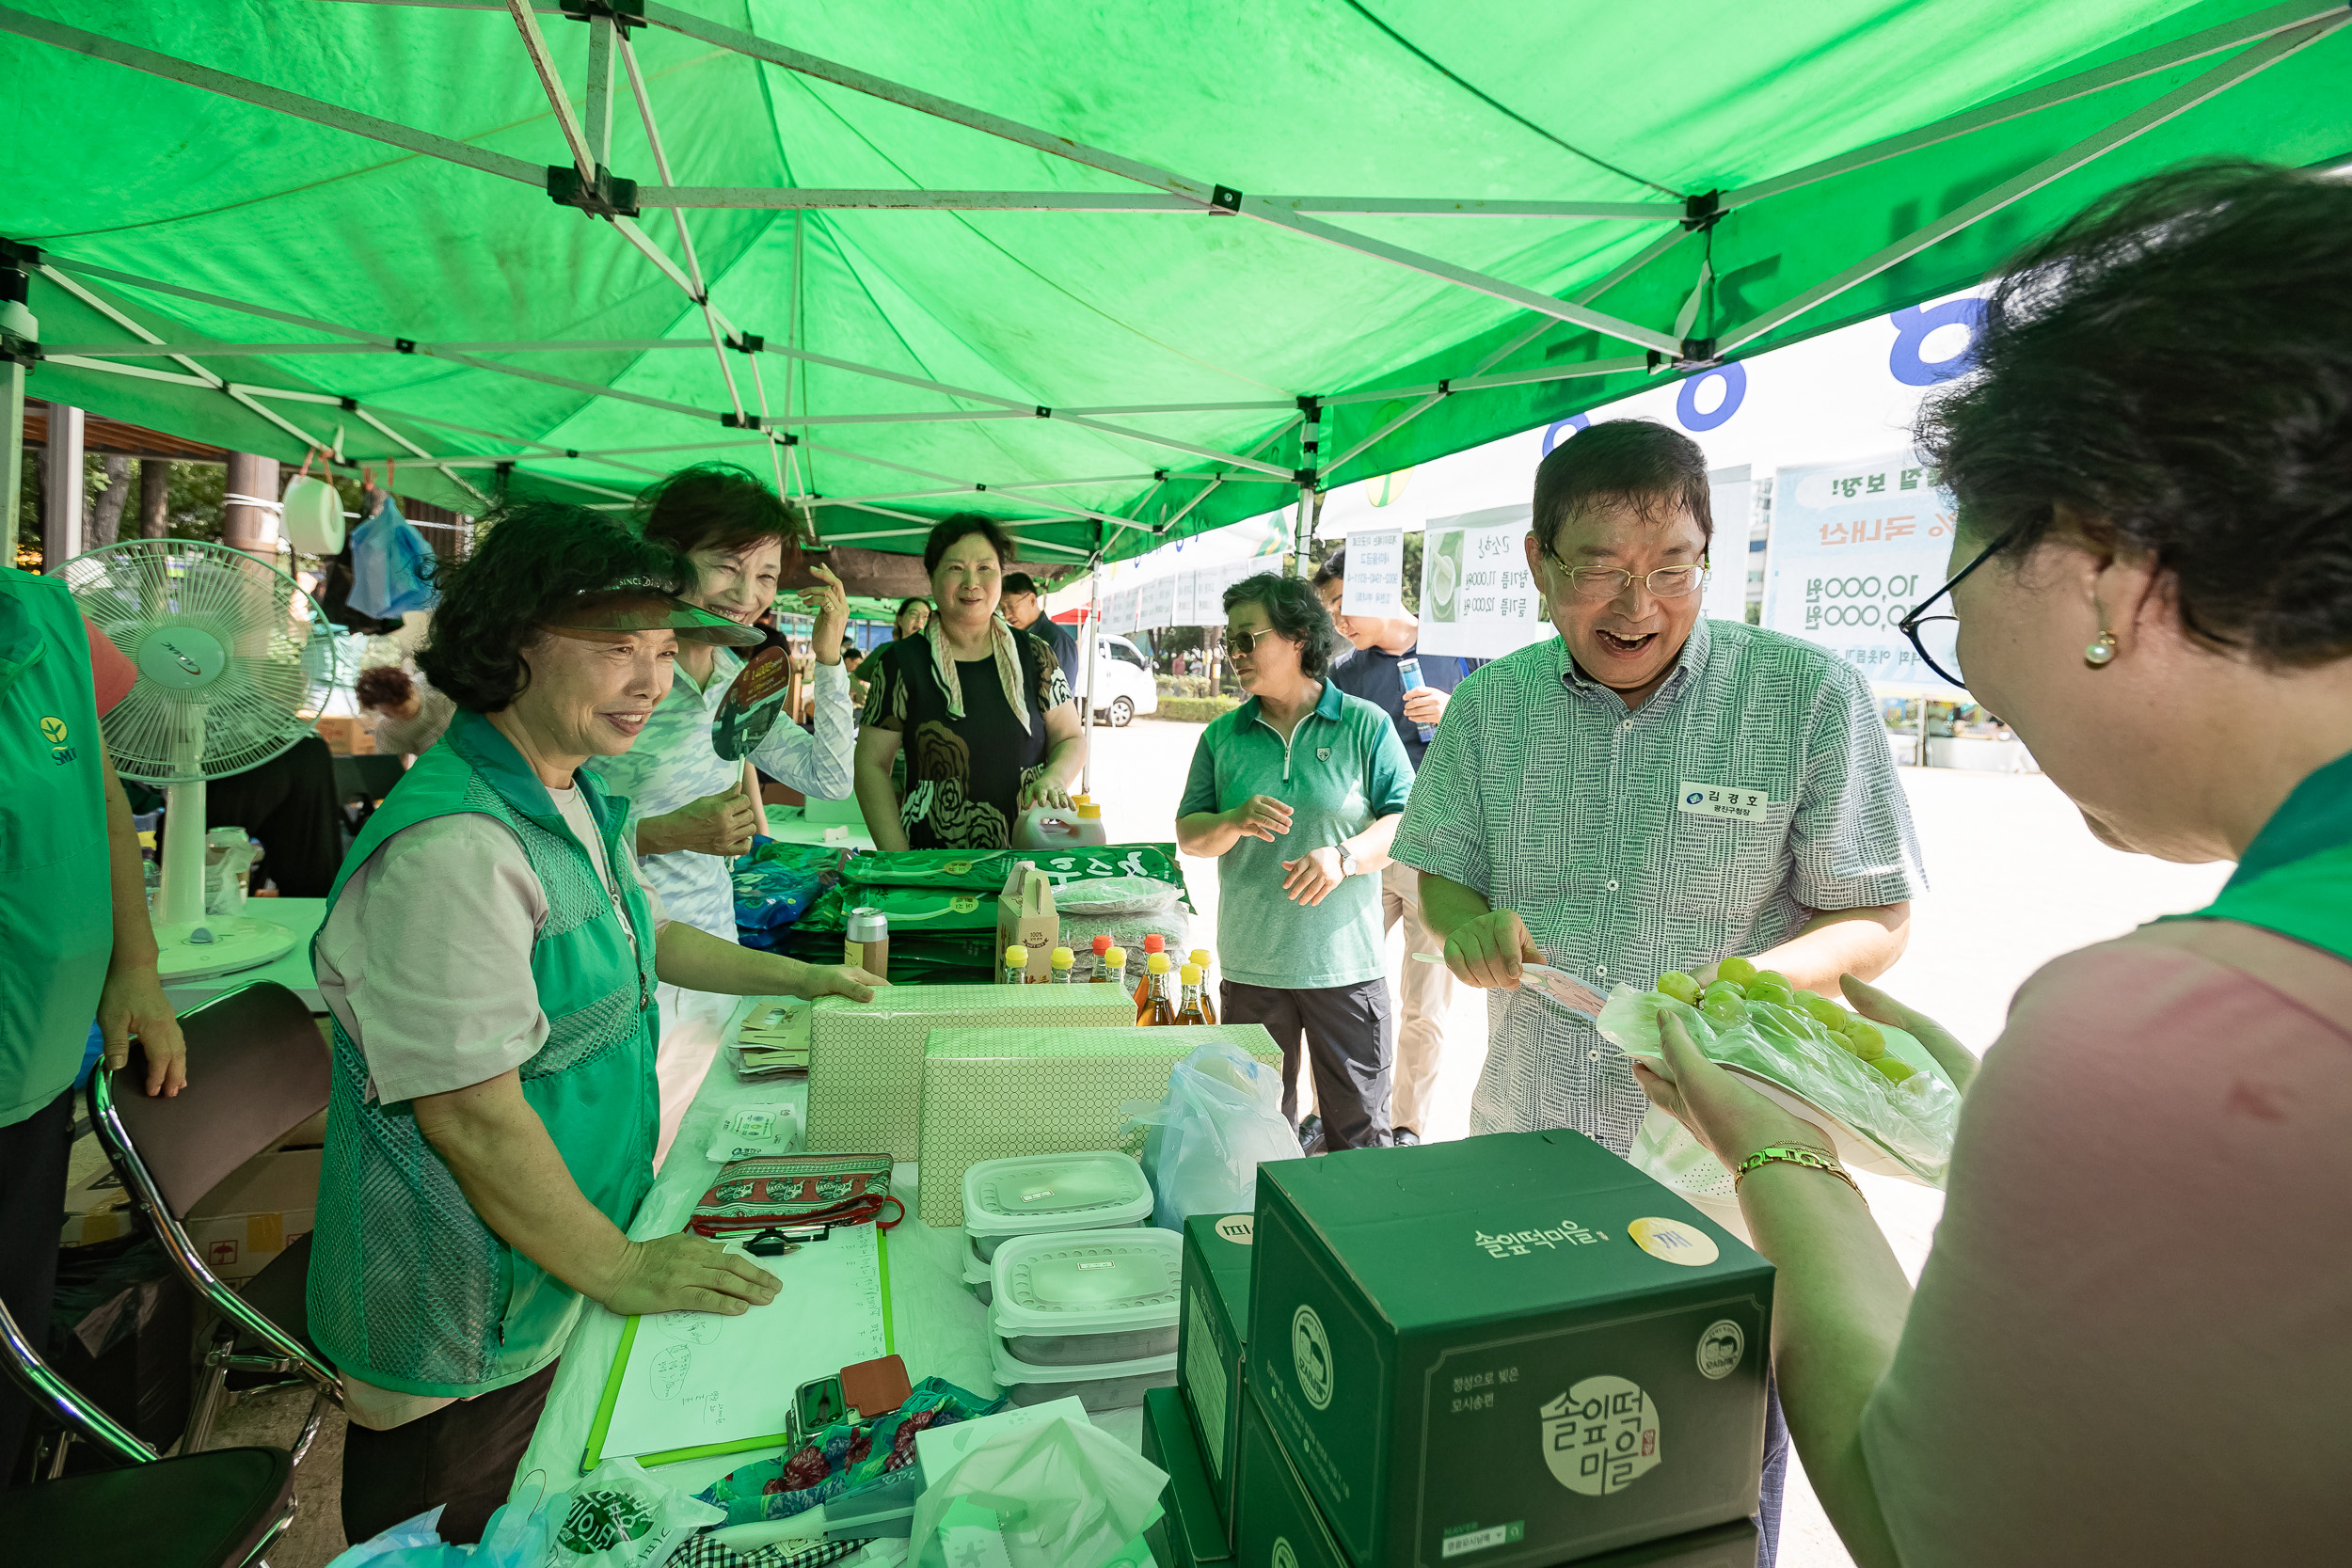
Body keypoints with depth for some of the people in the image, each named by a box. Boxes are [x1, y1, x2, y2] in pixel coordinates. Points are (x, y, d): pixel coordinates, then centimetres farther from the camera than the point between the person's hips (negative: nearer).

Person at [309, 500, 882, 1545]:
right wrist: (618, 1270, -19)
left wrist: (800, 978, 16)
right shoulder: (451, 849, -31)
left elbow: (641, 936, 18)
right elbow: (471, 1114, -29)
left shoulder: (575, 799, 2)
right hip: (464, 1339, -8)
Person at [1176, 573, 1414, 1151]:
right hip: (1250, 966, 3)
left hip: (1346, 965, -2)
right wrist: (1235, 822, -15)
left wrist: (1345, 856, -22)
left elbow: (1406, 822, -5)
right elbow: (1189, 834, 6)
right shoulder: (1223, 735, 7)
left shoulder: (1365, 725, -1)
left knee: (1359, 1127, 7)